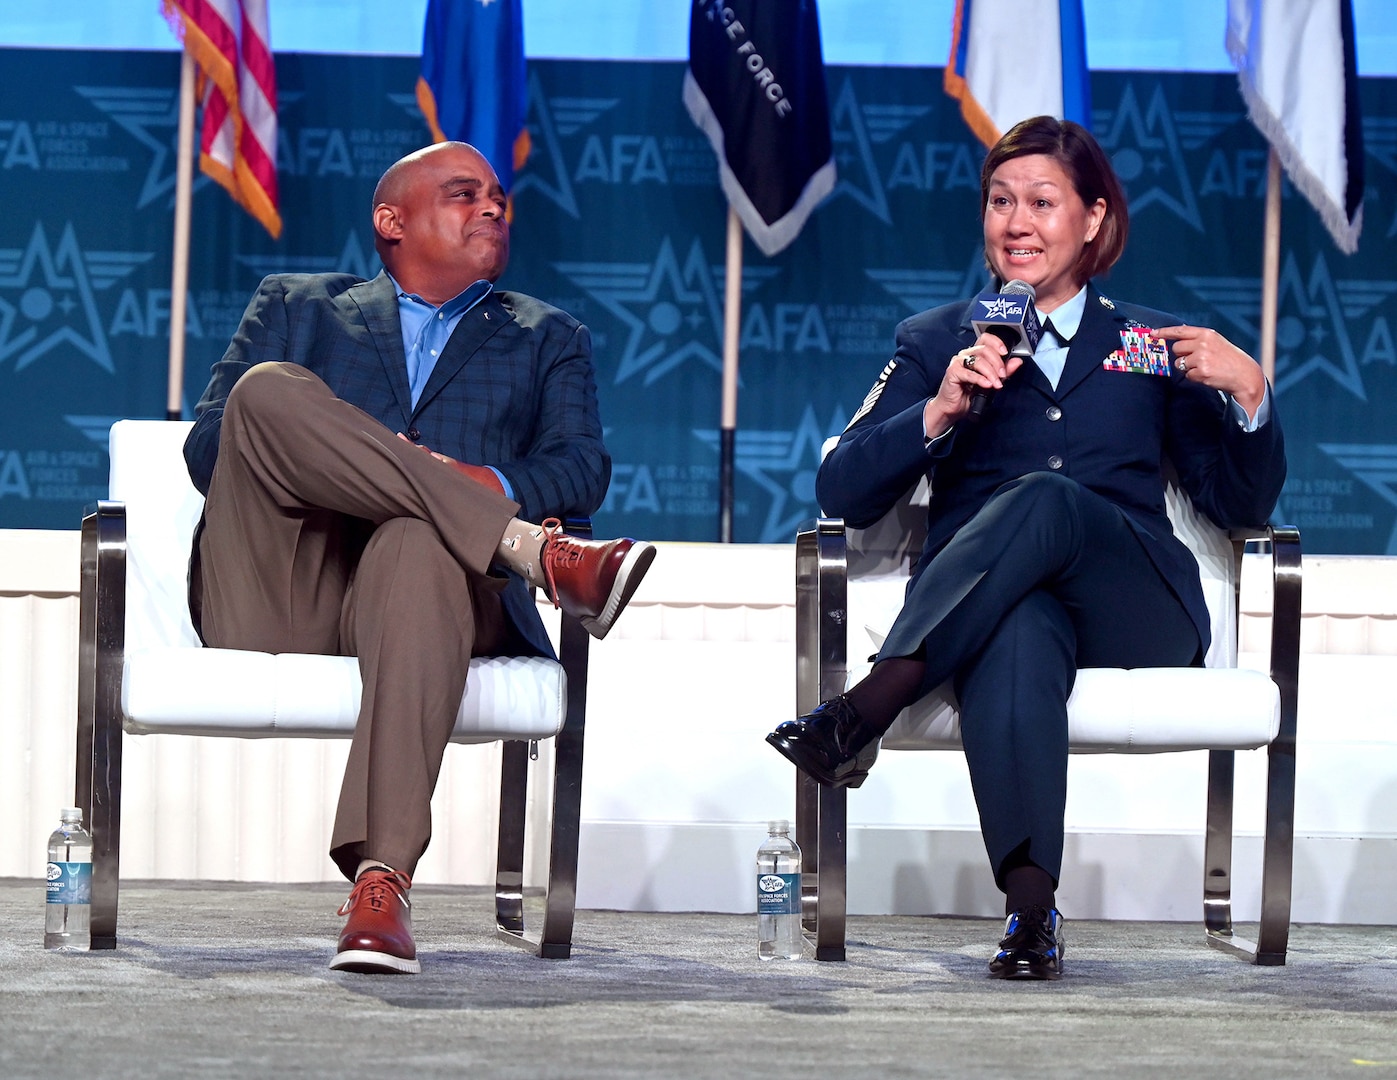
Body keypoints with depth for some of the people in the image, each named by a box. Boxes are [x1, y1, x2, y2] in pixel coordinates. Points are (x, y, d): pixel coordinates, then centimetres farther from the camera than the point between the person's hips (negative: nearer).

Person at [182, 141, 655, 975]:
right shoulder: (298, 307, 29)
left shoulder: (548, 340, 30)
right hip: (278, 600, 1)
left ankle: (383, 878, -52)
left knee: (420, 540, -39)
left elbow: (582, 470, 11)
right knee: (267, 390, -27)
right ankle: (537, 551, -31)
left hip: (433, 576, 0)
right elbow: (208, 446, 12)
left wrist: (487, 485, -13)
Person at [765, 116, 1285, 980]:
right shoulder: (935, 343, 21)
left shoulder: (1154, 347, 21)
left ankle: (869, 709, -44)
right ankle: (1030, 901, -51)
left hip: (1135, 616, 0)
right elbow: (844, 497, 8)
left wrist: (1248, 392, -2)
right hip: (994, 608, 0)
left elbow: (1242, 505, 16)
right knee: (1020, 635, -40)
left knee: (1045, 499, -35)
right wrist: (939, 413, -8)